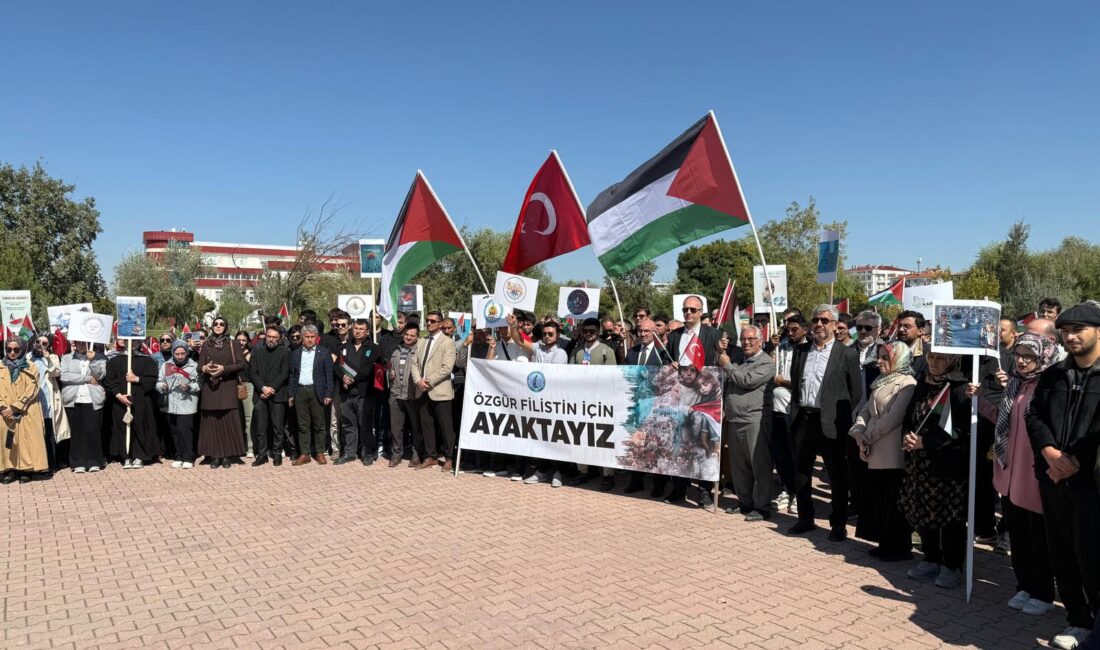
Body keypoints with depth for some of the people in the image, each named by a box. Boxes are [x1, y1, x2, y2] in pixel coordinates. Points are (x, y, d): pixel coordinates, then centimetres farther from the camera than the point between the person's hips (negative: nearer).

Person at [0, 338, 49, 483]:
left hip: (26, 413, -2)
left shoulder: (31, 368, 0)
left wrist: (15, 407, -14)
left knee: (27, 440, -2)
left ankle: (26, 469, 2)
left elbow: (30, 392, -7)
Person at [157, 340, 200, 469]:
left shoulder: (194, 366, 2)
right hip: (170, 405, 4)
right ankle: (179, 457, 19)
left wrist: (189, 387, -19)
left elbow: (199, 384, -2)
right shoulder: (166, 366, 12)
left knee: (185, 431, -8)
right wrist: (162, 386, -10)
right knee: (175, 432, 9)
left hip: (187, 404, -4)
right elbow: (159, 382, 11)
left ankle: (188, 458, 1)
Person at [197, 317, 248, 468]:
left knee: (228, 420, -4)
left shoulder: (233, 344, 5)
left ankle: (227, 455, 2)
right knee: (212, 421, 0)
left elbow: (241, 364, -3)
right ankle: (215, 456, 5)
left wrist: (224, 368, -16)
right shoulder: (206, 345, 11)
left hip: (228, 387, -2)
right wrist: (205, 368, -15)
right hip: (210, 388, 2)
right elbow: (199, 366, 8)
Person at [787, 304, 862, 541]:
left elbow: (856, 392, -3)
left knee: (837, 475, 5)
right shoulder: (801, 351, 10)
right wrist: (795, 413, 6)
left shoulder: (847, 354, -3)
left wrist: (846, 421, -6)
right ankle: (805, 519, 26)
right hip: (803, 419, 5)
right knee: (801, 471, 12)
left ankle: (839, 524, 18)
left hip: (831, 422, -4)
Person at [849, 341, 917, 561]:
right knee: (877, 499, 12)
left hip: (894, 454, -8)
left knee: (893, 501, 1)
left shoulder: (907, 384, -10)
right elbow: (866, 410, 12)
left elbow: (894, 416, -18)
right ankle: (885, 543, 24)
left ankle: (899, 548, 14)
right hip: (876, 452, 8)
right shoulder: (880, 382, 17)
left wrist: (868, 436, -12)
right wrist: (859, 432, -5)